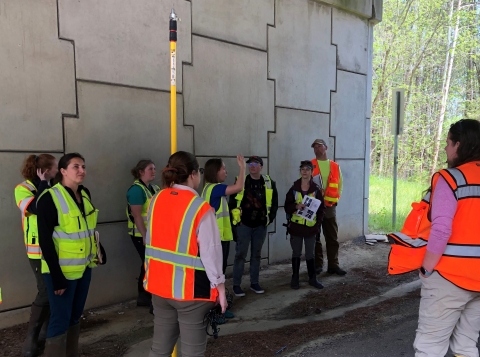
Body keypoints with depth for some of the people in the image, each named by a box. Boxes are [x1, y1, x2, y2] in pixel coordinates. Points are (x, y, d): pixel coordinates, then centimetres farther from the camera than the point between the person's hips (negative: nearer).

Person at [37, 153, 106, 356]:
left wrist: (99, 250, 8)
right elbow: (45, 240, -17)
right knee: (61, 320, 0)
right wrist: (56, 275, -19)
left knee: (75, 316, 18)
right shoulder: (50, 198, -15)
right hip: (62, 270, -7)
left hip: (84, 266, 7)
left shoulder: (85, 194, 6)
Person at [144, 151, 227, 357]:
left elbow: (151, 242, 7)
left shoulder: (156, 201, 1)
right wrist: (219, 285, -7)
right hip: (190, 287, -6)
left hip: (160, 283, 6)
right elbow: (210, 250, -15)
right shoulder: (201, 208, -18)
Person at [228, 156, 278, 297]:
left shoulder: (269, 183, 2)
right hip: (243, 224, -3)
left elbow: (274, 202, 10)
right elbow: (232, 201, -3)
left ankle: (254, 283, 25)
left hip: (260, 225, 3)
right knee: (241, 254, 1)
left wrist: (270, 217, 2)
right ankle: (236, 285, 10)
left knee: (256, 254, 13)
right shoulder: (240, 181, -5)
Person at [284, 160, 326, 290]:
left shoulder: (316, 189, -1)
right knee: (296, 253, 10)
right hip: (296, 226, 0)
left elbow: (322, 208, 2)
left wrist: (318, 224, -7)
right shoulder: (294, 188, -1)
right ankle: (295, 278, 21)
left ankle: (312, 278, 23)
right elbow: (287, 206, 0)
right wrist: (296, 206, -20)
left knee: (310, 254, 11)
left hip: (311, 226, 0)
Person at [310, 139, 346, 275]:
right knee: (315, 238, 5)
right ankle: (317, 264, 16)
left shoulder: (335, 166, 8)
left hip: (330, 206, 3)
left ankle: (333, 265, 16)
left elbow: (340, 184, 16)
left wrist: (336, 198, 6)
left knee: (333, 238, 7)